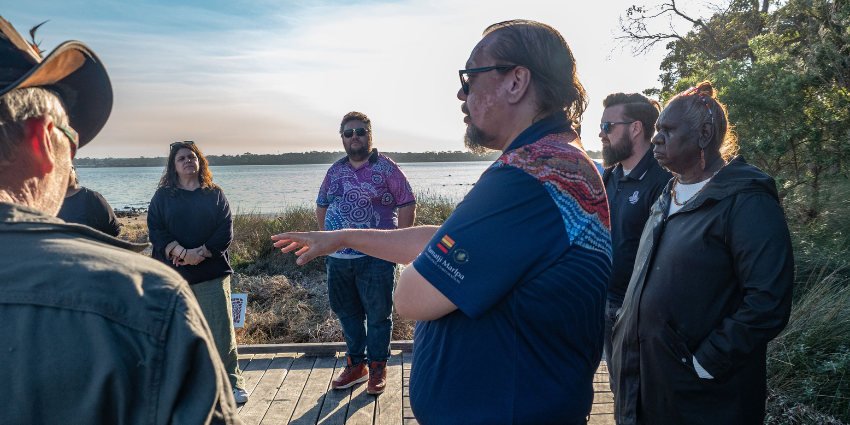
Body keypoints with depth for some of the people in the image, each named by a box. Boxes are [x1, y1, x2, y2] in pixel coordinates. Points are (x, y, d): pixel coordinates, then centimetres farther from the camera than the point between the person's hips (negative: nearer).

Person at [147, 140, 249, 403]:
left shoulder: (215, 195, 9)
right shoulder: (162, 197, 10)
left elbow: (226, 231, 1)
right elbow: (155, 231, -2)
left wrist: (201, 254, -13)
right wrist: (183, 253, -16)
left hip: (211, 274, -1)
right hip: (173, 276, 1)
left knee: (221, 330, -2)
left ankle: (231, 381, 10)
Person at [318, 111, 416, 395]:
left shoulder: (385, 168, -3)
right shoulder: (335, 170, 12)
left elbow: (408, 204, -4)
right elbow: (321, 205, 22)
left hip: (375, 258, -5)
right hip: (337, 258, 5)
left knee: (378, 315, 5)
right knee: (346, 312, 15)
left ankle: (378, 368, 23)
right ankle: (356, 365, 32)